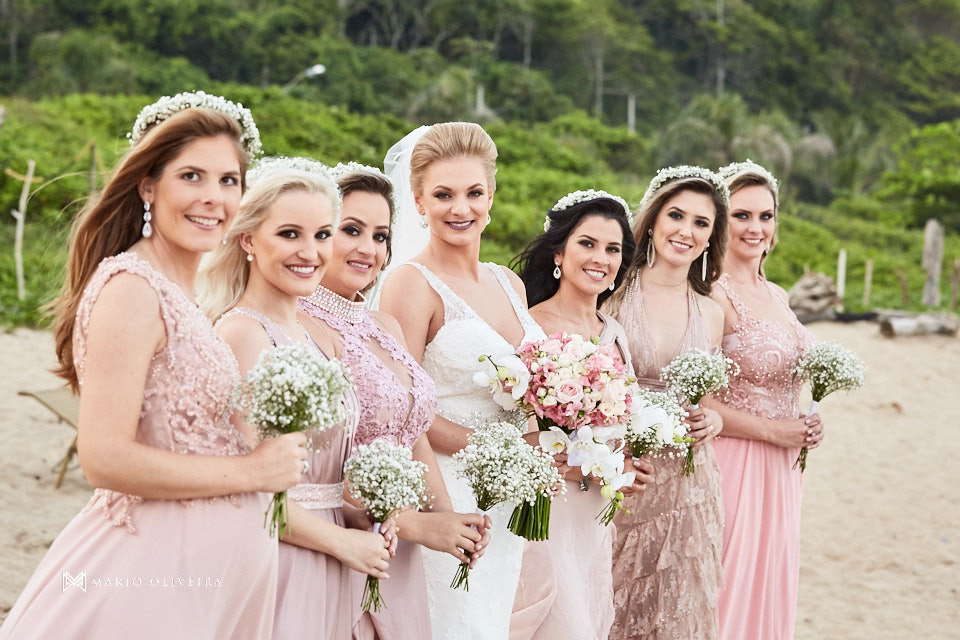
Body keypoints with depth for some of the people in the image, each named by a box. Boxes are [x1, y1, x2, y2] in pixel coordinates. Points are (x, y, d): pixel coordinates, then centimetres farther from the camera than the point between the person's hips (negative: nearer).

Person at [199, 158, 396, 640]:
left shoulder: (314, 338, 10)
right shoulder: (242, 331, -15)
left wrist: (363, 523, -2)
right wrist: (344, 541, -10)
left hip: (322, 568, 8)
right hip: (272, 562, -8)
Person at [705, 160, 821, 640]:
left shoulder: (776, 296, 11)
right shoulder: (711, 295, -14)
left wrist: (807, 425, 3)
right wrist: (772, 430, -15)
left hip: (781, 468, 8)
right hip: (734, 460, -8)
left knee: (771, 590, 14)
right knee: (730, 590, -1)